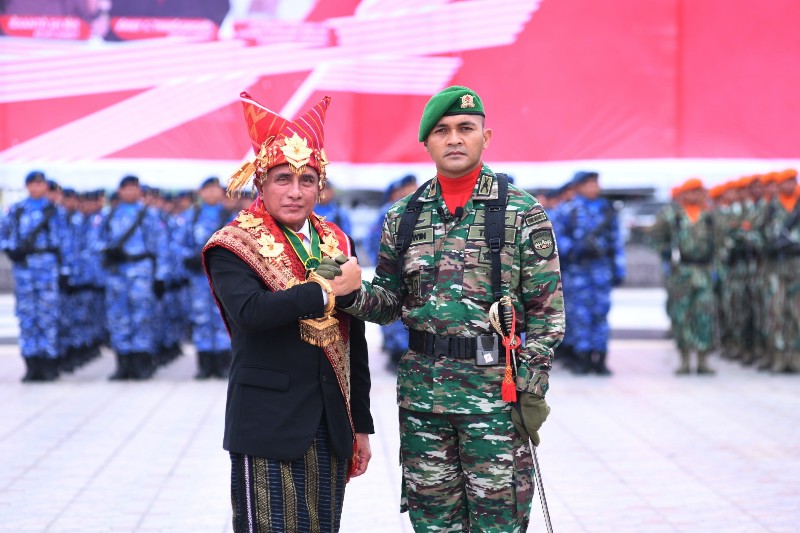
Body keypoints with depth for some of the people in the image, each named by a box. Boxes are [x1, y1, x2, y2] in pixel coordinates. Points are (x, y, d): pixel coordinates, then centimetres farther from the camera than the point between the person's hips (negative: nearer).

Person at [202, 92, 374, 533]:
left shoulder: (337, 244, 12)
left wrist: (361, 425, 15)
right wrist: (326, 291, -18)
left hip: (330, 429, 5)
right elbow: (249, 311, -25)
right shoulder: (233, 247, -4)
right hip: (269, 425, -5)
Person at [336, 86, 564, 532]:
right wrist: (349, 296, -10)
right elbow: (389, 301, 12)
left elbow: (547, 311, -3)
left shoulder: (524, 213, -2)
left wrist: (532, 391, -10)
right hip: (422, 391, 4)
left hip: (496, 390, -4)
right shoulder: (403, 218, 9)